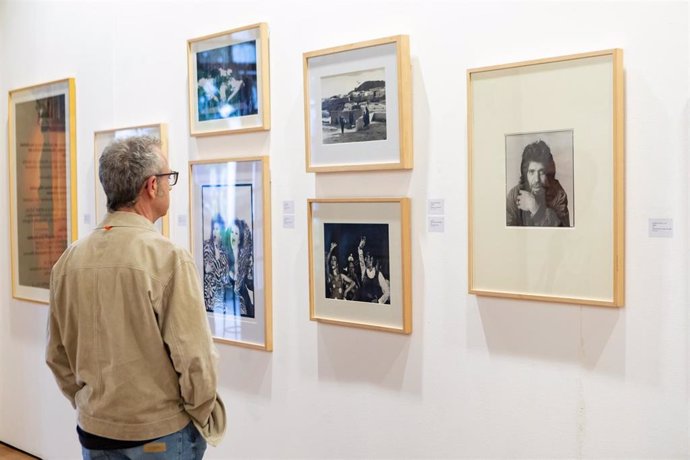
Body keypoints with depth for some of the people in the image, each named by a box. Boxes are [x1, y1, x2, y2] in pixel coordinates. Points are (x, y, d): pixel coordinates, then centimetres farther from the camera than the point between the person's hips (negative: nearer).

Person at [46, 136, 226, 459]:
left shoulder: (70, 259, -3)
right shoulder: (168, 258, -20)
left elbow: (58, 356, 5)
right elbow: (194, 356, -20)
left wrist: (90, 407, 17)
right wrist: (203, 420, -4)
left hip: (95, 432, 5)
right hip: (162, 432, -5)